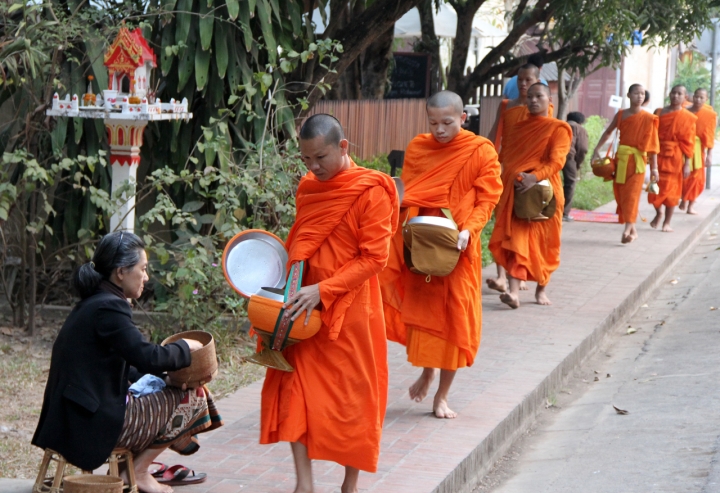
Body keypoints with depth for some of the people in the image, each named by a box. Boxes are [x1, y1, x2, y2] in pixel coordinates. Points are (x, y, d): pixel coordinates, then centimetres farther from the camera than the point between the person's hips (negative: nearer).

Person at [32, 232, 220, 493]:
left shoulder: (92, 304, 14)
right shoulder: (108, 308, -17)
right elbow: (148, 358, -21)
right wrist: (184, 348, -4)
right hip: (95, 423, -11)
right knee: (192, 398, 0)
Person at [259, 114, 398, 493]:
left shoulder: (370, 191, -12)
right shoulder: (308, 186, 7)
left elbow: (373, 258, -15)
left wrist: (323, 290, -21)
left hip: (348, 309, -6)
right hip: (304, 307, 6)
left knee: (352, 395, 4)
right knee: (295, 388, -1)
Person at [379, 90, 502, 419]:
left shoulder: (481, 152, -5)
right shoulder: (417, 148, 4)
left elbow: (486, 199, -6)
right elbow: (406, 193, 9)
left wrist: (468, 230, -22)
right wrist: (406, 223, -10)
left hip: (456, 248, -2)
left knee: (453, 317, 2)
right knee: (419, 311, 6)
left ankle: (442, 395, 13)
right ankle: (427, 369, 34)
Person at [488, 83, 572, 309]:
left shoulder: (558, 129, 0)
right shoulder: (517, 128, 16)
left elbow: (556, 161, -12)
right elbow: (505, 158, 14)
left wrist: (534, 177, -28)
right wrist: (512, 178, -6)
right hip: (515, 192, 3)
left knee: (543, 243, 5)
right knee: (515, 241, -9)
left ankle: (541, 289, 21)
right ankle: (514, 292, -18)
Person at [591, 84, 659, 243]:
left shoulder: (648, 118, -5)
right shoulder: (620, 114, 6)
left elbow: (652, 143, -7)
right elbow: (608, 132, 16)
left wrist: (654, 167, -10)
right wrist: (596, 150, 8)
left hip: (637, 159, -4)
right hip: (621, 158, 4)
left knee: (631, 194, -10)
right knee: (620, 193, 5)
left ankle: (628, 229, -14)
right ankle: (633, 230, 14)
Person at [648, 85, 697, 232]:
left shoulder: (687, 117, -1)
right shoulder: (659, 113, 7)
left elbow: (688, 142, -4)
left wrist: (687, 164, -8)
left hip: (675, 157, -2)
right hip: (658, 155, 2)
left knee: (671, 189, 2)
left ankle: (667, 222, 13)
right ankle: (658, 213, 29)